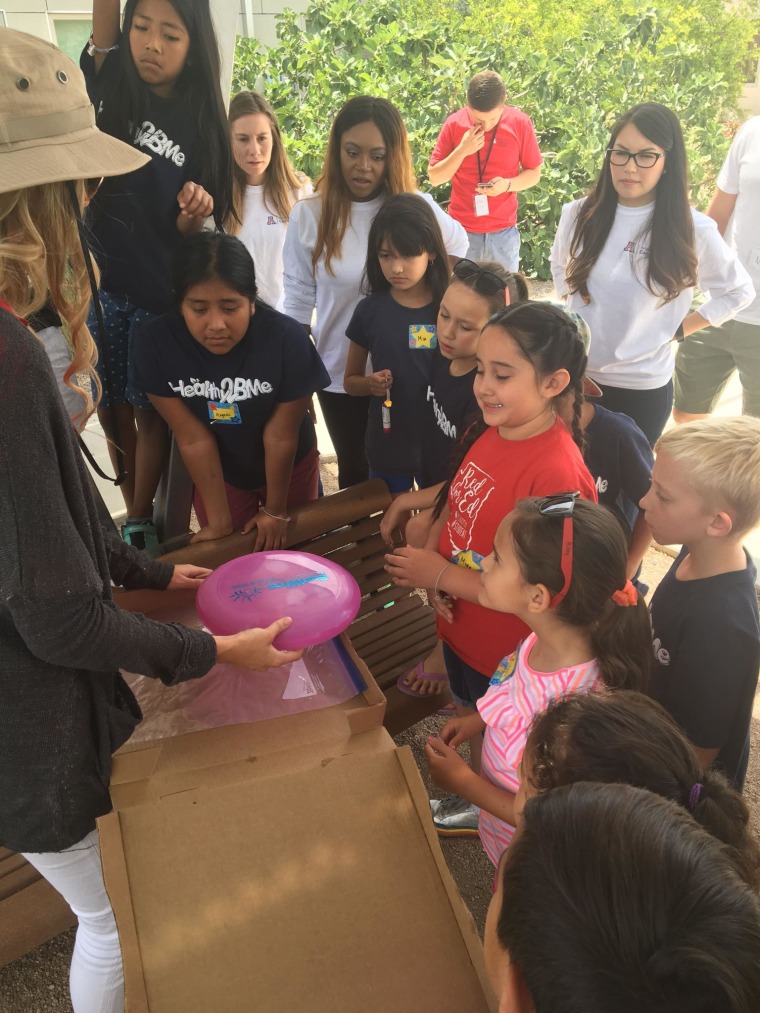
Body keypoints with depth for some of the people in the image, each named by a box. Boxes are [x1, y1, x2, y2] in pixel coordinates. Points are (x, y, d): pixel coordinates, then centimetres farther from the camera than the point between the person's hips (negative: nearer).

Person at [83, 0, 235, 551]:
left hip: (159, 294, -1)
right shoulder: (110, 81, 2)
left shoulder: (198, 123, 0)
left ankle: (142, 522, 21)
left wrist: (195, 210, -19)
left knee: (149, 412, 6)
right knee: (112, 410, 9)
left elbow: (186, 228, 1)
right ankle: (135, 511, 26)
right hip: (96, 280, 1)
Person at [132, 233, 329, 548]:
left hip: (290, 467, 0)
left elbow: (281, 435, -22)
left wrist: (275, 510, -9)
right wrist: (220, 522, -16)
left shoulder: (286, 338, -33)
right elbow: (194, 438, -23)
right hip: (219, 472, 1)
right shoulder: (154, 343, -29)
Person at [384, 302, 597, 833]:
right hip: (461, 627, 8)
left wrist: (443, 576, -23)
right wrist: (430, 555, -12)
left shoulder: (556, 473, -32)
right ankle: (472, 802, 58)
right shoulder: (489, 431, -7)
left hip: (509, 657, -7)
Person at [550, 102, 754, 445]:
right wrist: (572, 310, 6)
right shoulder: (578, 215, -3)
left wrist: (679, 329, -2)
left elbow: (738, 291, 4)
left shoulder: (693, 230, -10)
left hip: (643, 387, -2)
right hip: (575, 375, 3)